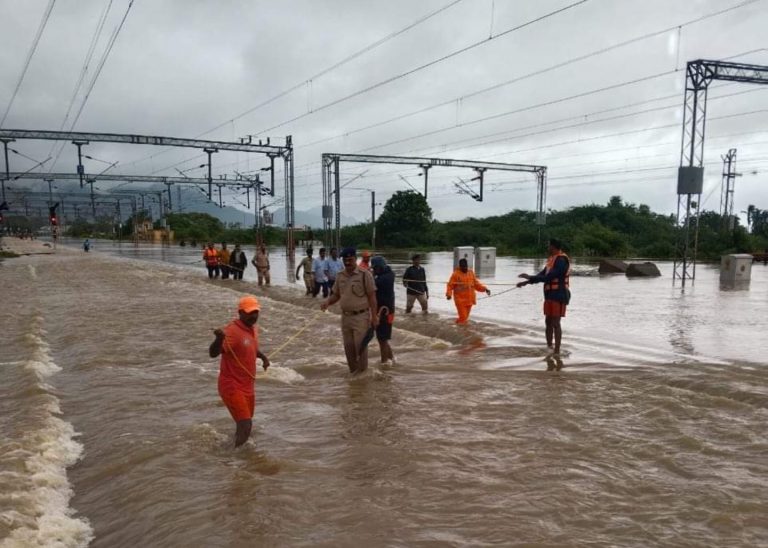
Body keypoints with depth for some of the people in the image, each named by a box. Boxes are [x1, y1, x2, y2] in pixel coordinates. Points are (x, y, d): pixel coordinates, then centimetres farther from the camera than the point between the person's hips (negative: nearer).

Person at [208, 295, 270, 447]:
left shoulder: (254, 329, 6)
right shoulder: (232, 330, -22)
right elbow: (213, 353, -34)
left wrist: (263, 356, 13)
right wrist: (219, 339, -52)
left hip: (248, 386, 9)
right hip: (231, 385, -9)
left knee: (245, 424, 22)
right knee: (245, 425, -14)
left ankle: (238, 449, 44)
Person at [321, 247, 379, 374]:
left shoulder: (364, 274, -10)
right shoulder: (340, 276, 6)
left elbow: (372, 296, -9)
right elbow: (336, 294, 14)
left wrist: (374, 316, -12)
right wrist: (327, 302, -7)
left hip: (361, 317, -5)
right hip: (345, 317, 6)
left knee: (360, 347, -2)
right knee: (348, 347, 13)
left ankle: (363, 373, 11)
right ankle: (353, 372, 27)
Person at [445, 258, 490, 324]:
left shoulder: (471, 273, 8)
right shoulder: (456, 274, -6)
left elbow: (476, 284, 14)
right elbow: (450, 285, -6)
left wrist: (485, 289, 2)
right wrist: (449, 294, -21)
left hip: (469, 300, 5)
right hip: (460, 300, -5)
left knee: (466, 316, 13)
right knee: (463, 317, -8)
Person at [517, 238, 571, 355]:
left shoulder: (561, 260, -16)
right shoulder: (552, 259, 13)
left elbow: (549, 277, -24)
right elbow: (542, 274, 16)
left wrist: (530, 277, -21)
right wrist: (526, 282, 7)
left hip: (559, 296, -9)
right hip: (550, 295, 9)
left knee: (555, 323, -8)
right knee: (548, 322, 12)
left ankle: (557, 351, -4)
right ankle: (549, 348, 20)